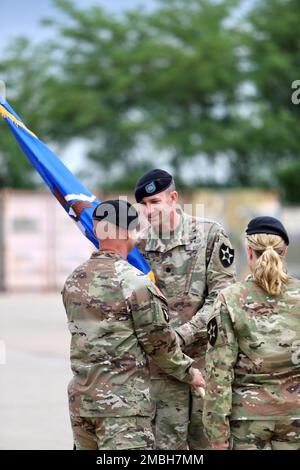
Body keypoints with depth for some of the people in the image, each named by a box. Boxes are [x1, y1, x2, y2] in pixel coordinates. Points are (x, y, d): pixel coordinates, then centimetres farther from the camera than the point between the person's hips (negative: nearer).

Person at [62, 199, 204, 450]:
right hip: (122, 403, -8)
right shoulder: (135, 282, -14)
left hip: (80, 399, 8)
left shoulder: (74, 280, 9)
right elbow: (159, 342, -7)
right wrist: (189, 372, 9)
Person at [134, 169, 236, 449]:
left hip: (205, 357, -2)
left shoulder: (209, 235, -2)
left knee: (205, 439, 5)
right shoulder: (141, 245, 8)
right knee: (168, 440, 2)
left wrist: (183, 334, -15)